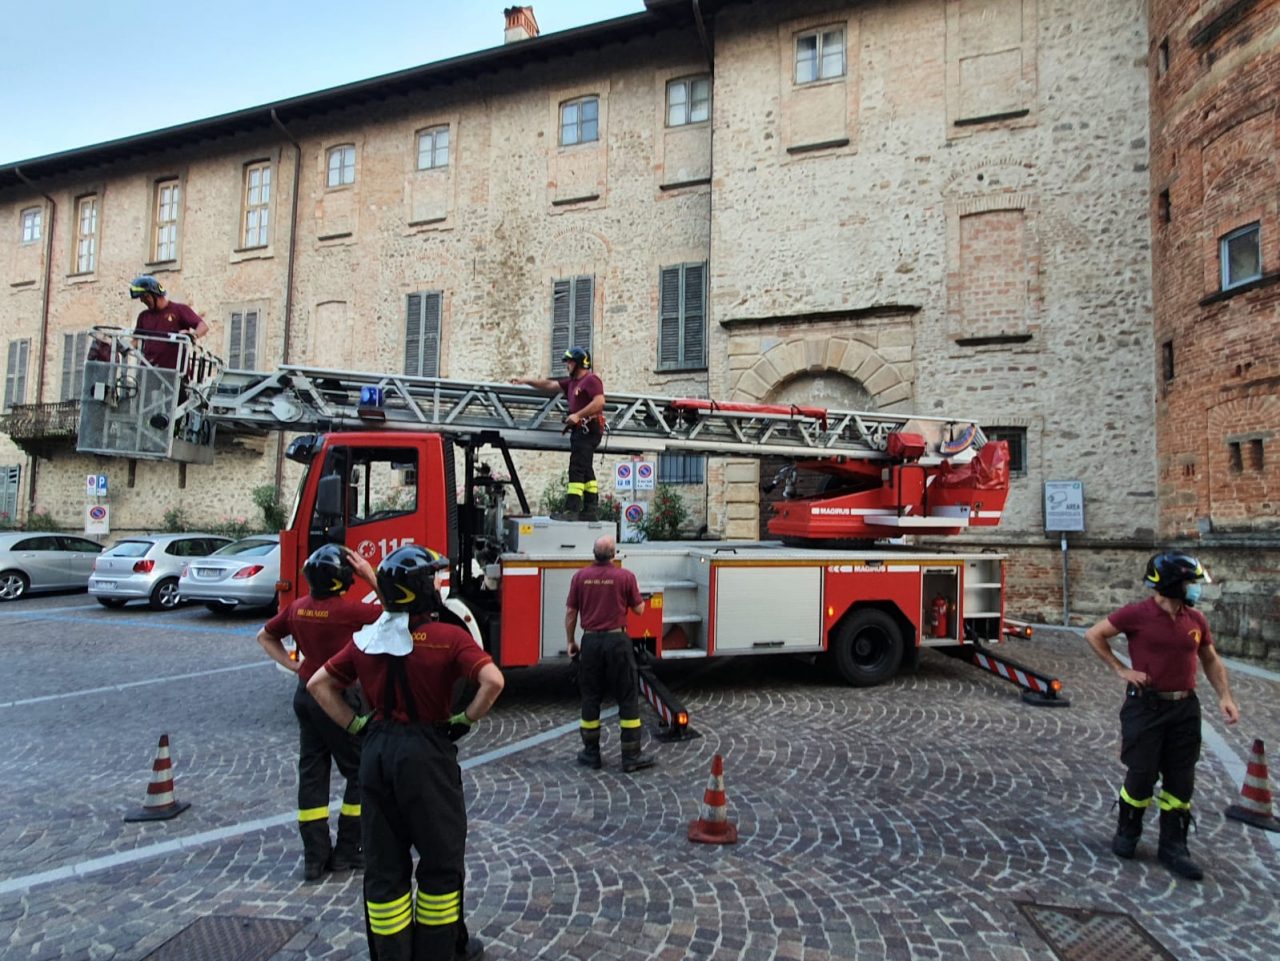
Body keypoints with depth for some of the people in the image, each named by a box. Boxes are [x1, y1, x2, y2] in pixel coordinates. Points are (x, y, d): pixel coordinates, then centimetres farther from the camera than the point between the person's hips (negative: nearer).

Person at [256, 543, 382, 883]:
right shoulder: (347, 609, -20)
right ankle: (347, 851, 13)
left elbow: (265, 637, 15)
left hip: (306, 695, 7)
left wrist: (291, 664, 10)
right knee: (360, 773, 8)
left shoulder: (298, 607, 1)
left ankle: (315, 856, 17)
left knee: (312, 773, 12)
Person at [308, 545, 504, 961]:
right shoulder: (448, 638, -15)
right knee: (440, 859, 14)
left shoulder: (365, 640, 3)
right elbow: (493, 681, -25)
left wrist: (355, 724, 9)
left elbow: (319, 684, 9)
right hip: (426, 753, -5)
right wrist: (465, 719, -11)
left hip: (376, 751, 5)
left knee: (384, 863, 16)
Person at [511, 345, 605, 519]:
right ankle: (591, 509, 13)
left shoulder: (591, 379, -7)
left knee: (577, 469, -15)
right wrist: (524, 380, 22)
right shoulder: (572, 382, 22)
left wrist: (577, 415, -23)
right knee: (585, 470, 10)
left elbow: (600, 401, -21)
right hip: (581, 431, 10)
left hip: (588, 429, -10)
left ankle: (572, 510, -19)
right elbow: (549, 384, 25)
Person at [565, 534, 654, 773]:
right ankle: (631, 756, 8)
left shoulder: (580, 576, -1)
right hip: (617, 640, -2)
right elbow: (639, 609, 2)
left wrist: (571, 642, 14)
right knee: (627, 698, 6)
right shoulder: (625, 576, -8)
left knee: (590, 698, 13)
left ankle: (591, 753, 20)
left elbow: (570, 613, 3)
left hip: (590, 641, 3)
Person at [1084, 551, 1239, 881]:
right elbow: (1093, 635, -5)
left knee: (1181, 782, 9)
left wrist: (1225, 696, 3)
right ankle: (1127, 834, 25)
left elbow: (1211, 660, 15)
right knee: (1142, 776, 3)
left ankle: (1174, 848, 22)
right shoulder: (1137, 614, -12)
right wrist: (1121, 669, -8)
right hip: (1146, 707, -5)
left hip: (1185, 708, 5)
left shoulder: (1196, 620, 3)